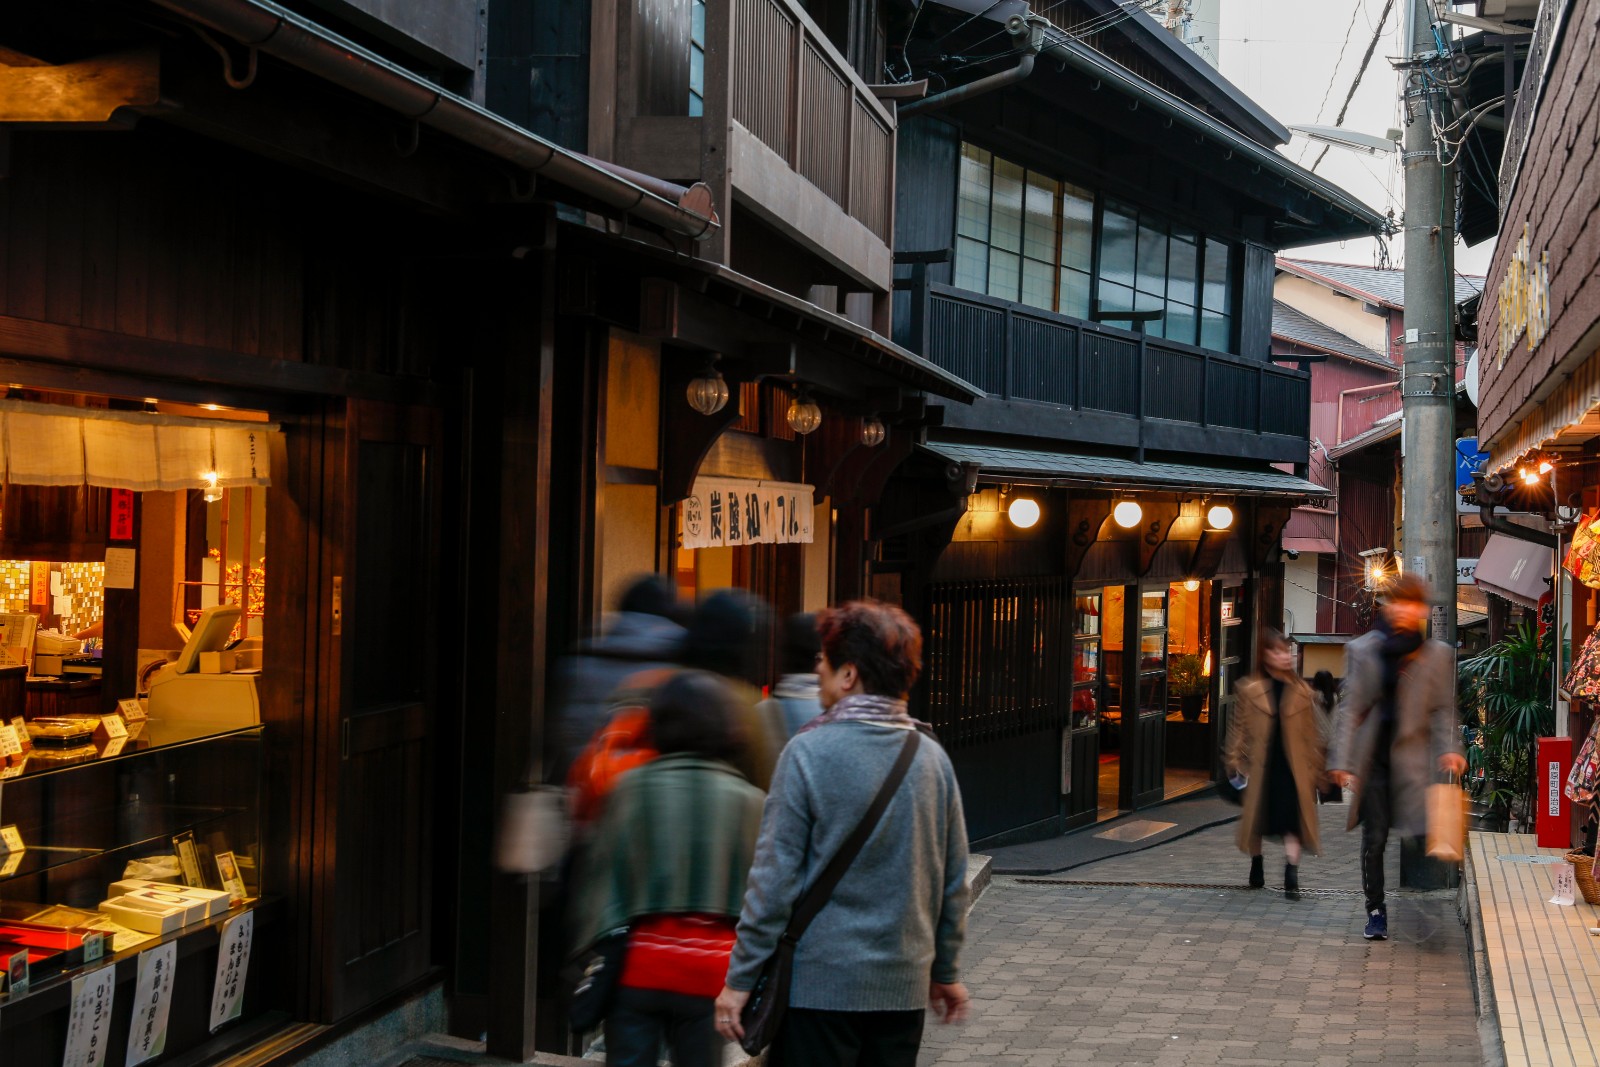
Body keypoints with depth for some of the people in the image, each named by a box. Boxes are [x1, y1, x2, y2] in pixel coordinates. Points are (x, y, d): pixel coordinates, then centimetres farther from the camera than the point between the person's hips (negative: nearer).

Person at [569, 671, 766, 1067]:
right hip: (711, 968, 0)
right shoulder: (749, 801, 1)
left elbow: (598, 879, 0)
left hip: (638, 963, 0)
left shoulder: (632, 787, -1)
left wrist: (587, 956, 8)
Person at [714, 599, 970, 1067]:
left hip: (821, 981, -5)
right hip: (905, 987, 5)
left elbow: (775, 878, -12)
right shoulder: (933, 757, 4)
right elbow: (953, 881, 9)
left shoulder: (808, 752, -11)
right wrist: (946, 970, 21)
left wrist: (740, 979, -6)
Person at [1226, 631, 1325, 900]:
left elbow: (1311, 733, 8)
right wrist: (1238, 762, -1)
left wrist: (1315, 767, 7)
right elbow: (1240, 728, 2)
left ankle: (1292, 878, -9)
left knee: (1292, 822, -8)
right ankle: (1256, 868, 33)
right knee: (1255, 819, 13)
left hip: (1292, 768, 0)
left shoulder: (1301, 691, 3)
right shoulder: (1249, 689, -2)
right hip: (1260, 767, 0)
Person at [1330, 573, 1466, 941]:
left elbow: (1443, 709, 7)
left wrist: (1449, 748, -10)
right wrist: (1342, 760, -2)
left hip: (1411, 756, -1)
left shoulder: (1437, 655, 7)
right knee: (1374, 838, 3)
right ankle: (1376, 911, 15)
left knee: (1421, 832, -13)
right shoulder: (1362, 650, 6)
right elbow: (1349, 708, 4)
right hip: (1372, 758, 1)